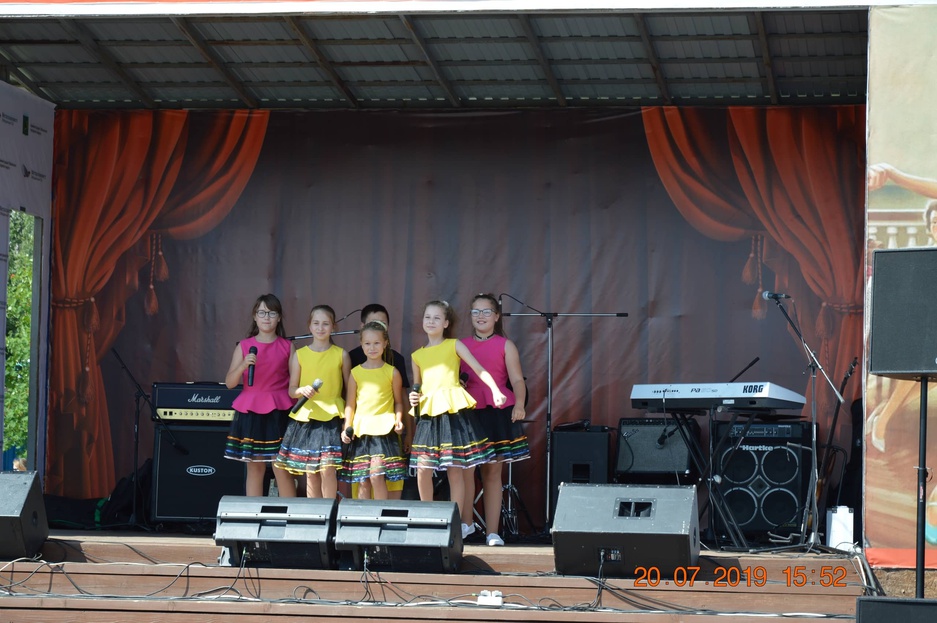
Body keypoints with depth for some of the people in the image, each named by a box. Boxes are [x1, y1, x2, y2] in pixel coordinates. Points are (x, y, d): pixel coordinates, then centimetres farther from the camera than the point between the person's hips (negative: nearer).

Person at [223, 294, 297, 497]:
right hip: (250, 412, 1)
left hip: (279, 412, -1)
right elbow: (229, 383, 2)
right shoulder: (244, 346, 7)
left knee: (282, 470, -6)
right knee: (255, 468, 3)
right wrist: (243, 365, -16)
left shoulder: (287, 347, 5)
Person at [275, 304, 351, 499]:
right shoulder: (299, 355, 6)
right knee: (310, 473, 4)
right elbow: (292, 390, 8)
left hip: (331, 418, -2)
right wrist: (303, 391, -15)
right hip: (305, 417, 2)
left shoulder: (341, 355, 4)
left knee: (328, 469, -13)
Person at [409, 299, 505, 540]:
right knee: (422, 468, -3)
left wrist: (496, 391, -15)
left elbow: (480, 370, 0)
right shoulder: (417, 355, 17)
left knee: (455, 470, -3)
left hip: (454, 410, -4)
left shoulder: (454, 345, 6)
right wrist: (413, 398, 4)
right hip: (428, 413, 4)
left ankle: (457, 523, 2)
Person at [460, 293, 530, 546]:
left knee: (492, 472, 0)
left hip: (497, 412, -2)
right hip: (467, 411, 2)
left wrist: (519, 403, -19)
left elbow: (517, 379, -2)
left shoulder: (505, 345, 6)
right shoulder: (461, 345, 13)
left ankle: (492, 532, 2)